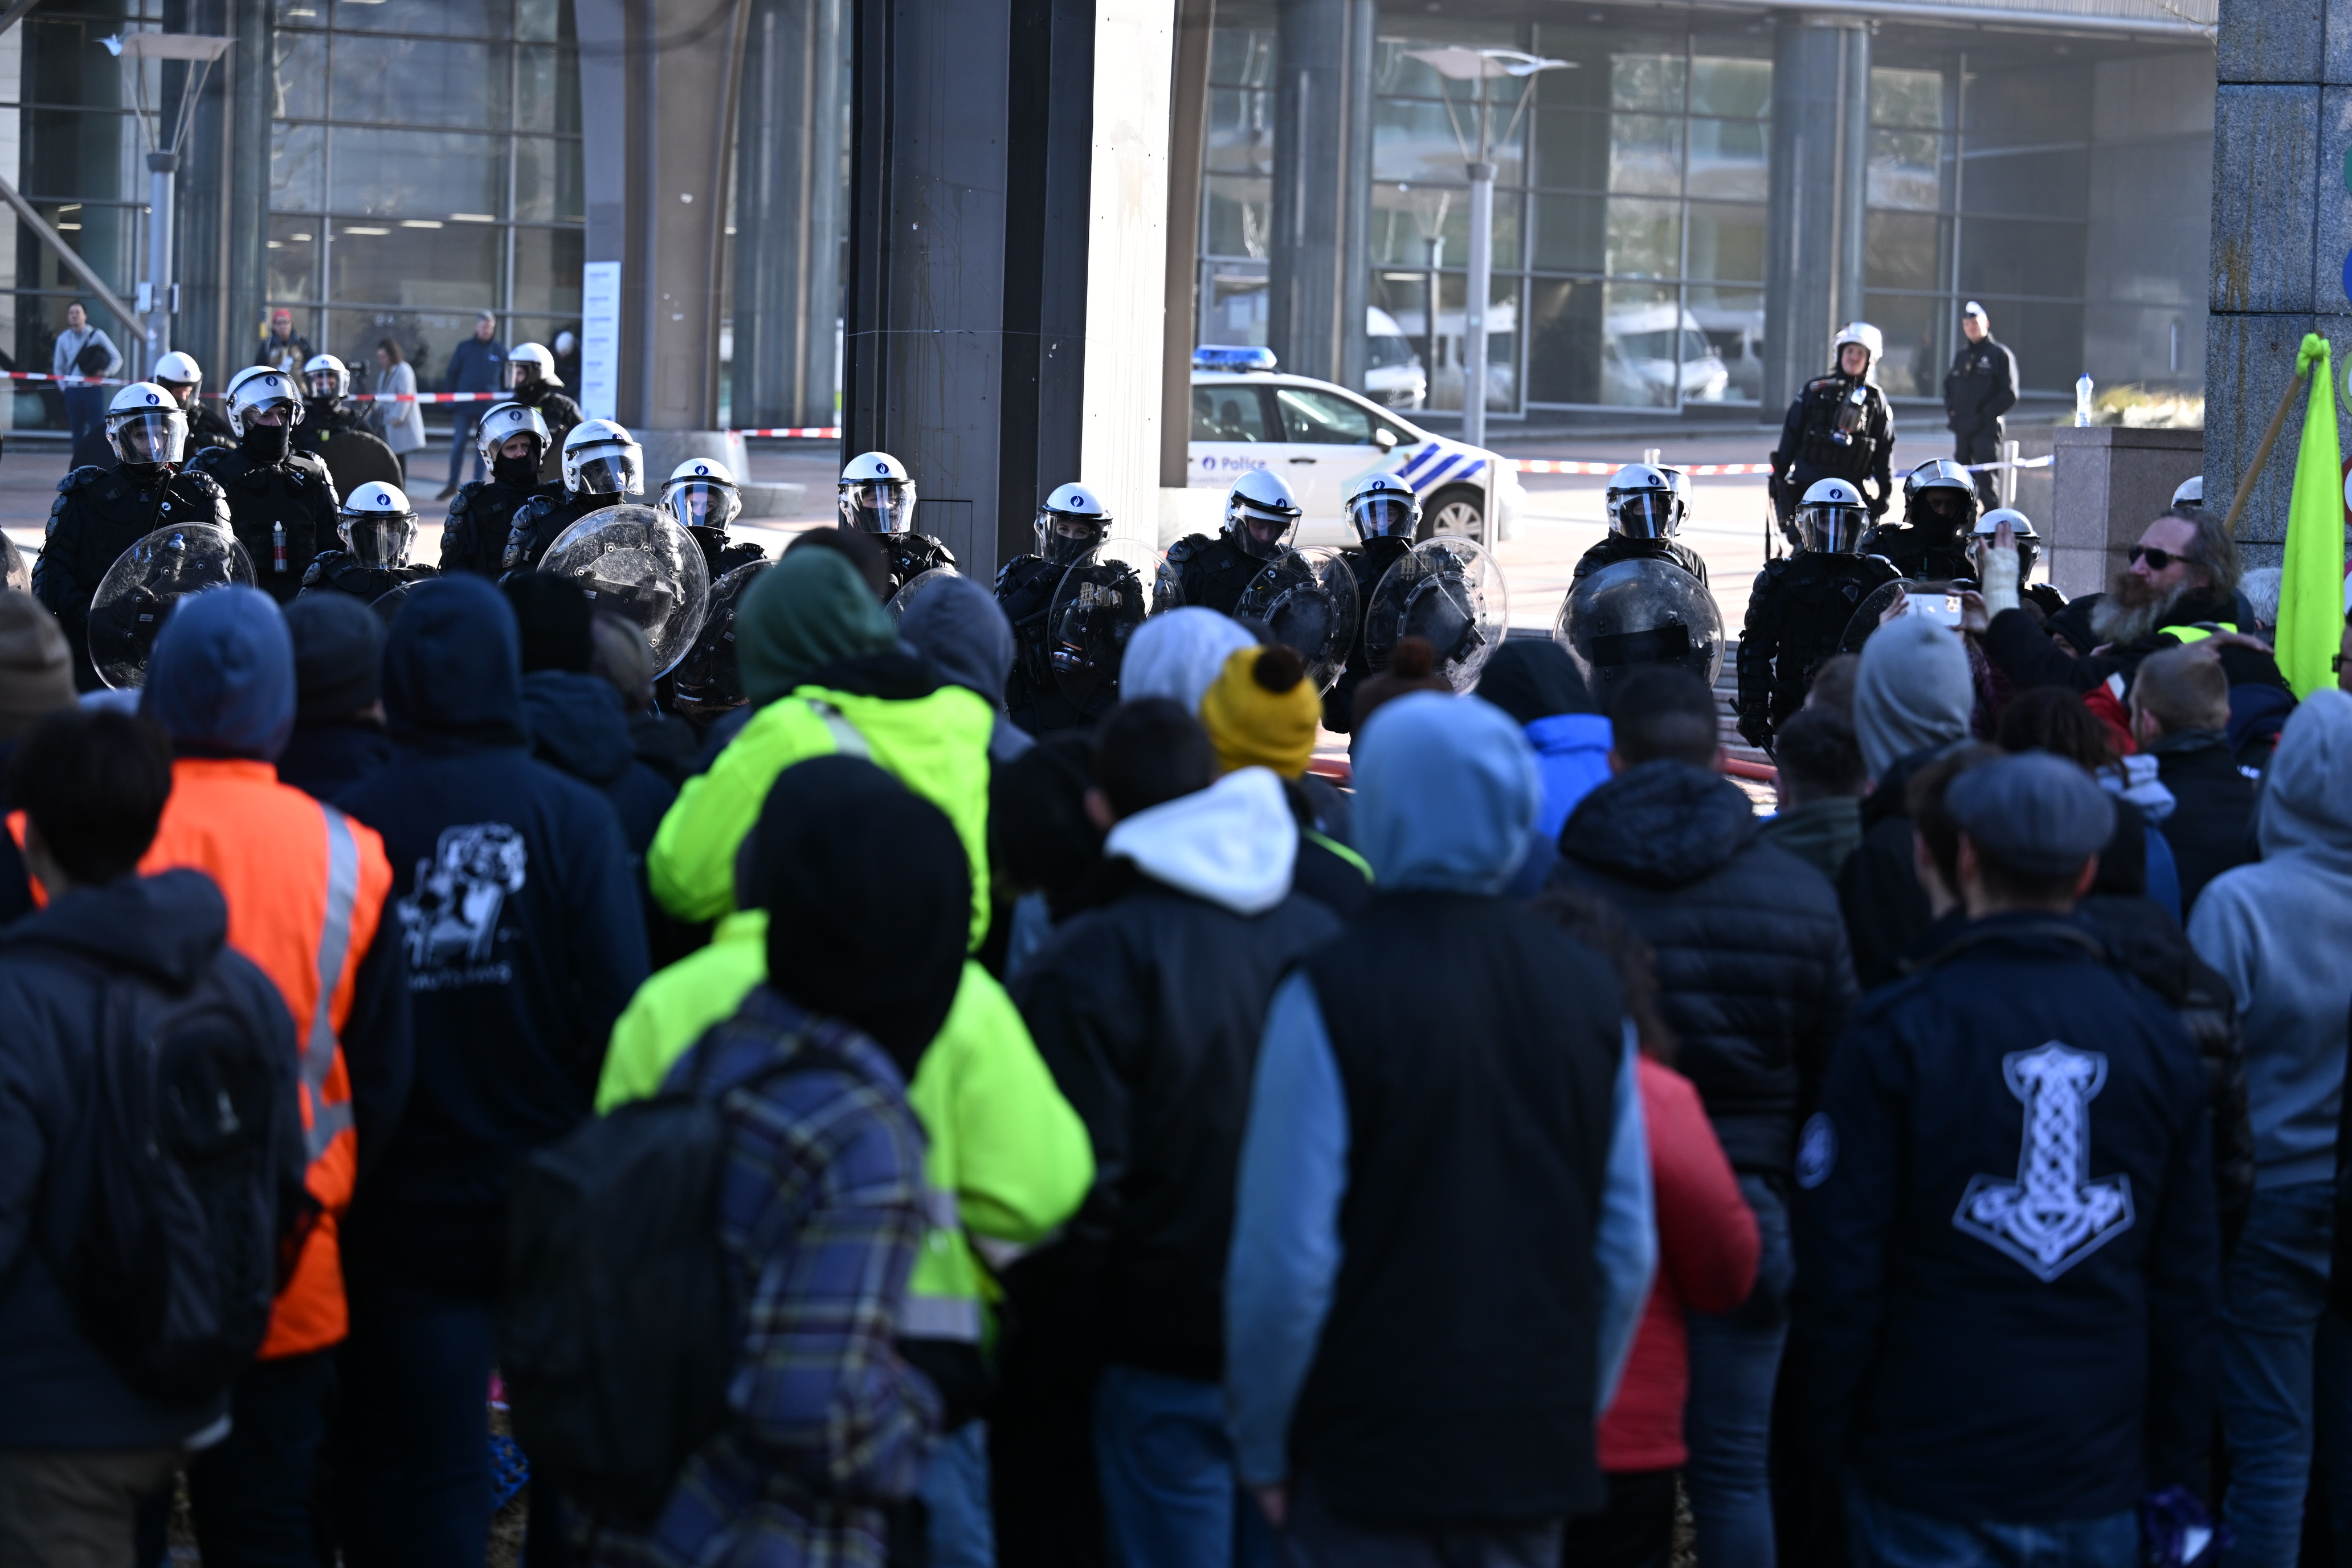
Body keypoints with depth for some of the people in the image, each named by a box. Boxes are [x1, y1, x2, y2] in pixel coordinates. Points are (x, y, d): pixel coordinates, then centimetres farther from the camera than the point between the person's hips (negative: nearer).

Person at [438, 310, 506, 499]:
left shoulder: (500, 351, 5)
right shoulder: (464, 348, 4)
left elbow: (507, 378, 10)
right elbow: (452, 375, 5)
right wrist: (450, 402, -1)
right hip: (464, 405, 0)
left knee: (483, 447, 4)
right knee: (458, 445, -2)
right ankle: (452, 485, 7)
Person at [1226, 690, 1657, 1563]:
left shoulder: (1330, 996, -11)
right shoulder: (1590, 990, 5)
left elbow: (1284, 1260, -13)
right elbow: (1628, 1247, 8)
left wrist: (1264, 1450, -2)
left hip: (1370, 1462, -5)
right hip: (1538, 1453, 5)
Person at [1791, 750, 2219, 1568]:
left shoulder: (1896, 1031, -7)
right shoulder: (2158, 1038, 5)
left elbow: (1840, 1262, -8)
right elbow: (2187, 1283, 8)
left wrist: (1826, 1434, 3)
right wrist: (2178, 1471, 15)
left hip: (1928, 1471, -3)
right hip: (2098, 1479, 3)